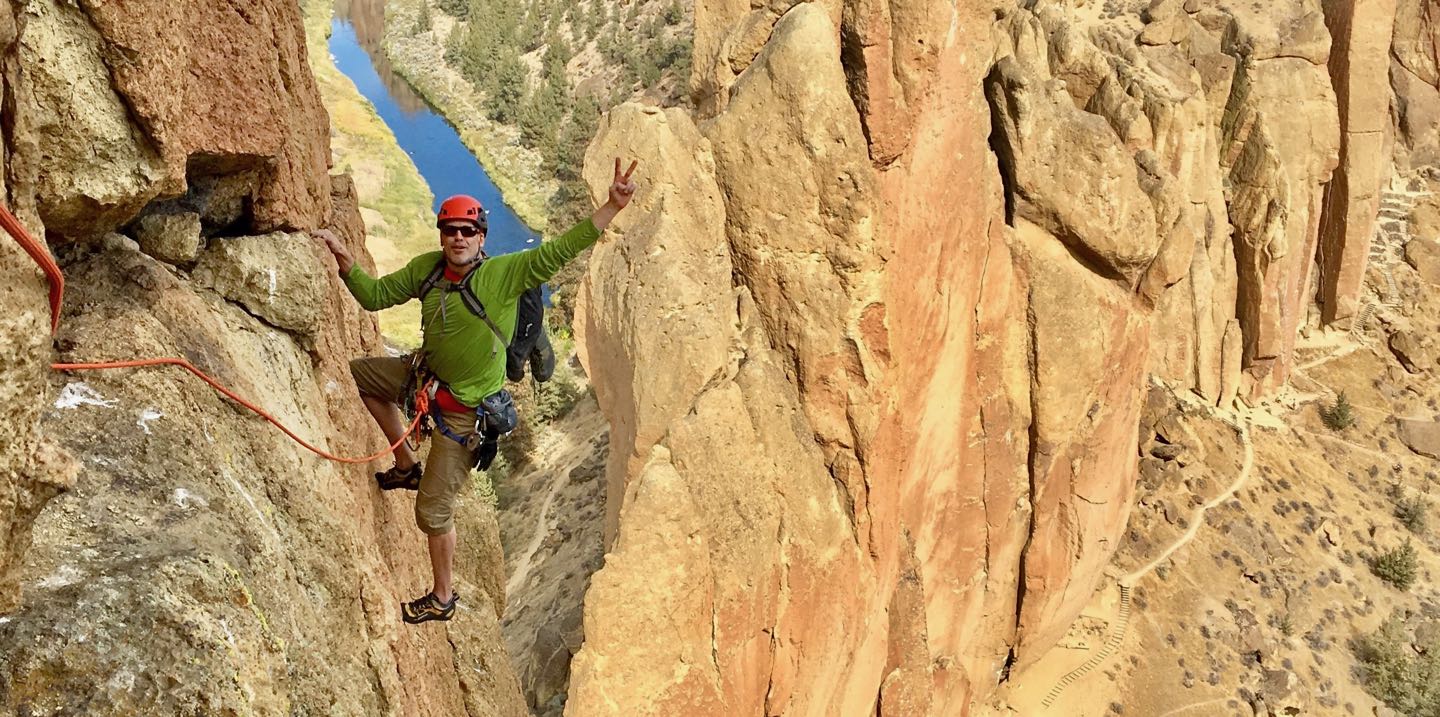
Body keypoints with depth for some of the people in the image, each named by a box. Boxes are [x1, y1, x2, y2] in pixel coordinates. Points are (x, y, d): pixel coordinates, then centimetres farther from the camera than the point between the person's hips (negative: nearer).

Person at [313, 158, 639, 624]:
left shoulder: (505, 273, -23)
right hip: (426, 375, 7)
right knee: (359, 373, 23)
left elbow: (561, 250, -31)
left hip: (465, 409, -7)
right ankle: (407, 467, 28)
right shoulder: (426, 269, -6)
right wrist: (343, 260, -12)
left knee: (434, 510, 2)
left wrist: (613, 206, -43)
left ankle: (443, 599, 25)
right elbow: (375, 296, 4)